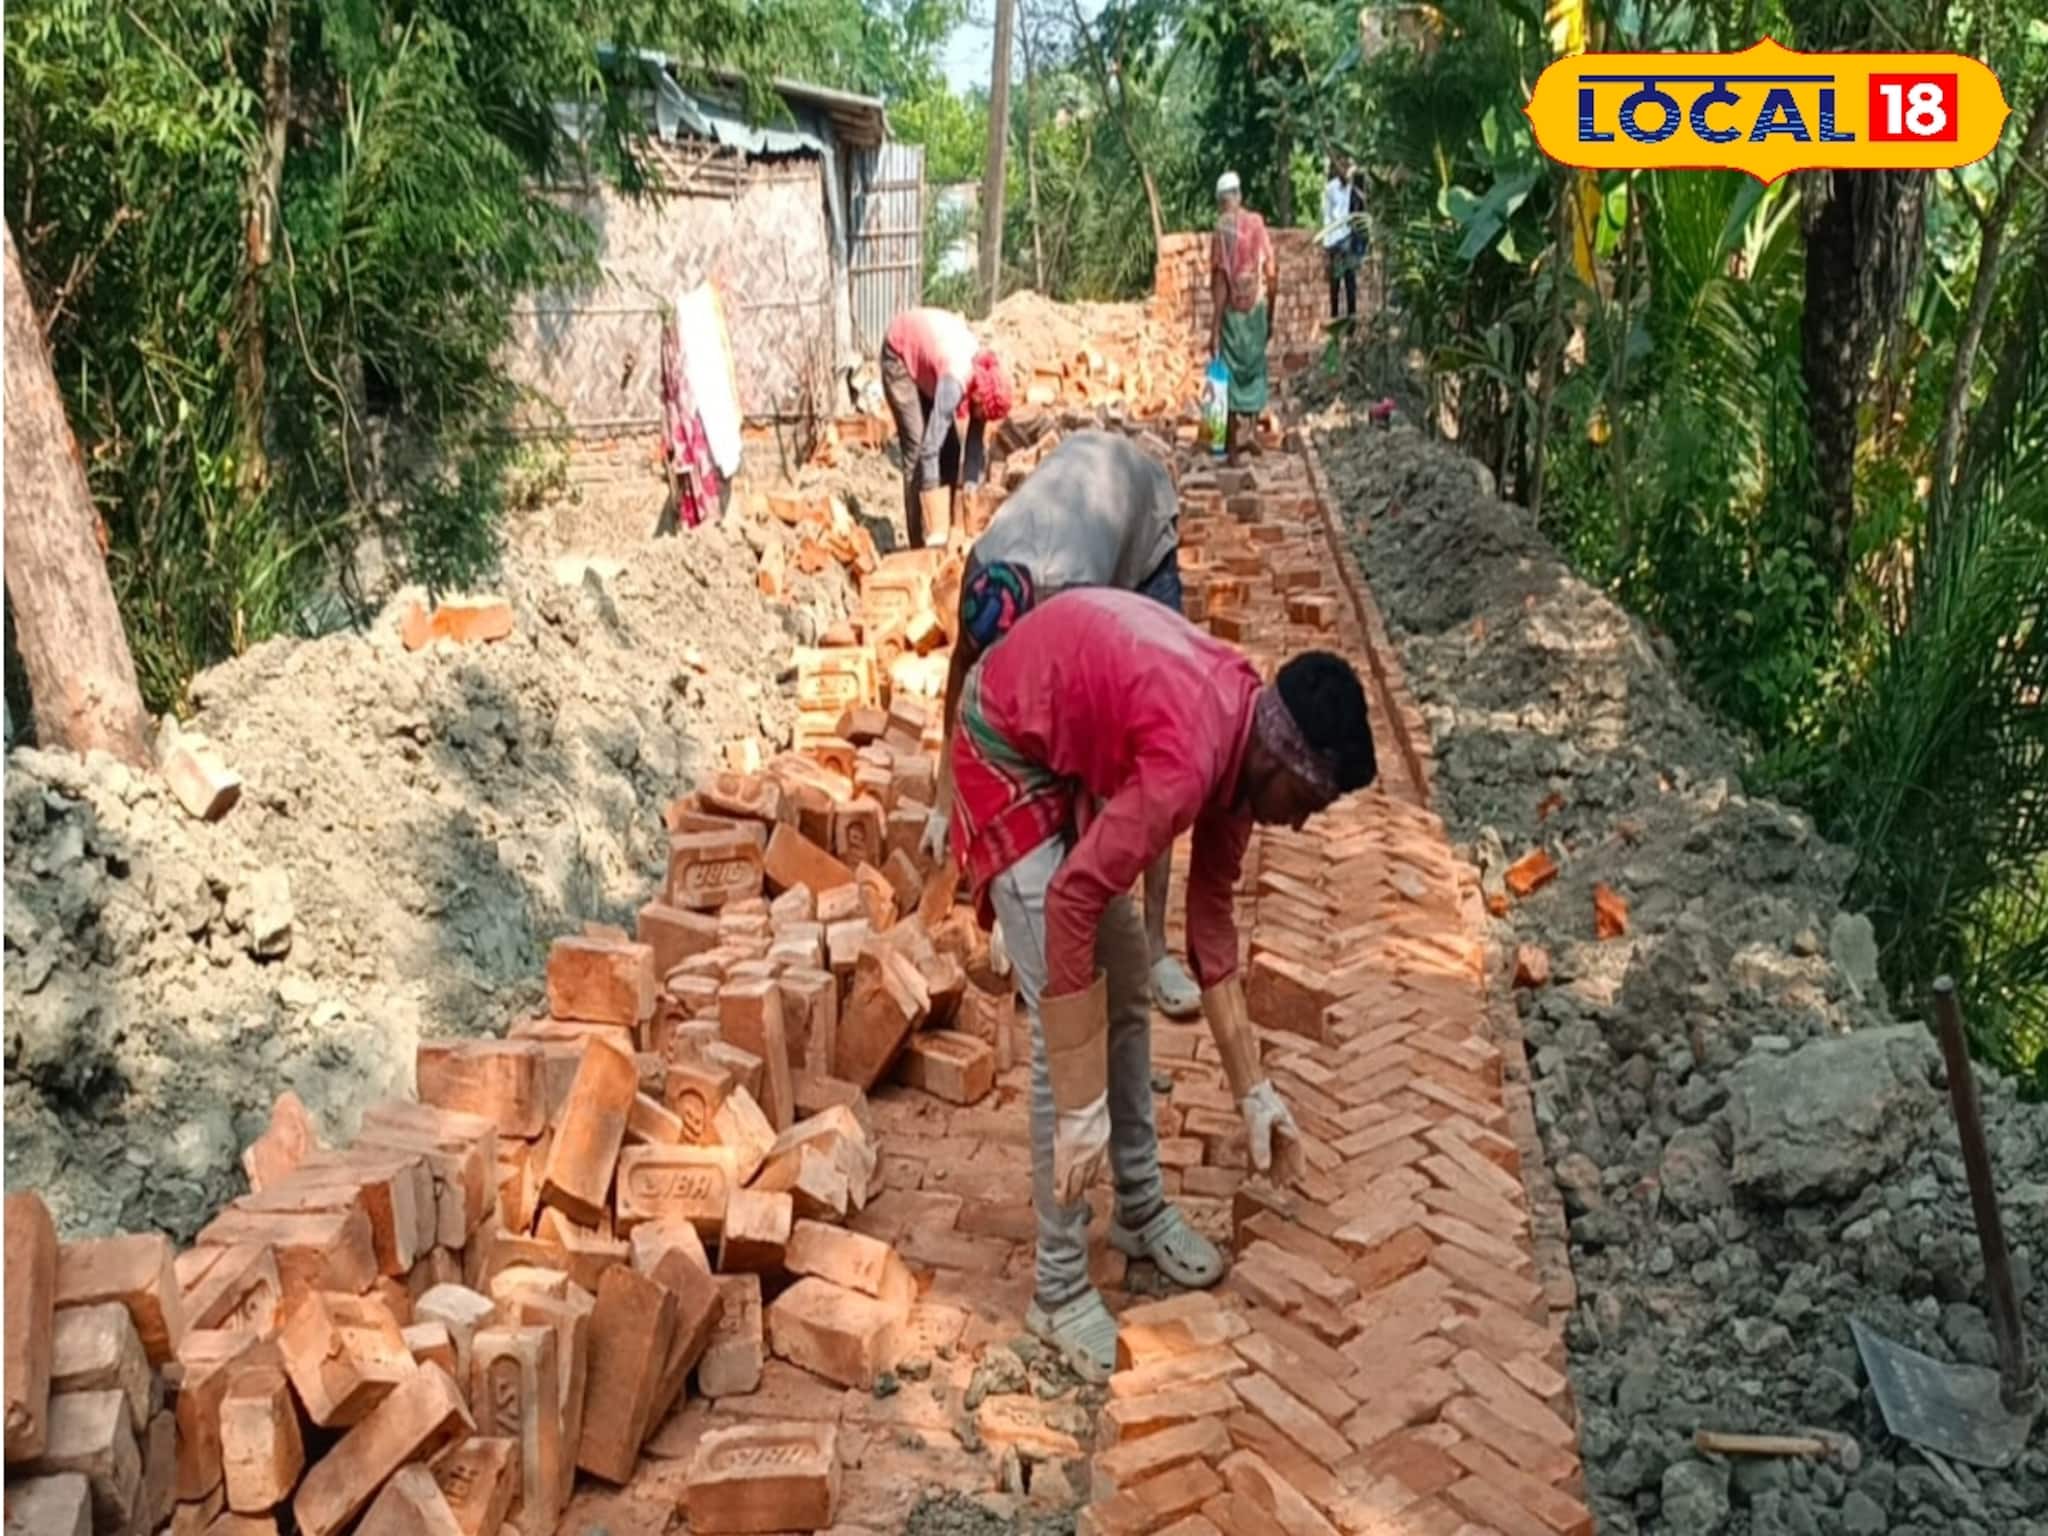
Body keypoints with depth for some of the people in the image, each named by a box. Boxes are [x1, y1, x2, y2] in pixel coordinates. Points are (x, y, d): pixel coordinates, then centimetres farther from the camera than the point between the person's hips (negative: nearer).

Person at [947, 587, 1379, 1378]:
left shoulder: (1244, 734, -5)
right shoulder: (1190, 758, -33)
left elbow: (1211, 913, 4)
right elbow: (1071, 902, -35)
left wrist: (1253, 1089, 8)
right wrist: (1081, 1112, -31)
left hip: (1078, 752, 9)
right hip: (1010, 755, -9)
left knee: (1126, 988, 13)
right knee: (1063, 1019, -9)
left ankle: (1141, 1209, 30)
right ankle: (1060, 1288, 4)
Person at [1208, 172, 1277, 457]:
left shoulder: (1223, 228, -10)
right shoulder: (1257, 223, -1)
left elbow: (1220, 279, -15)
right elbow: (1272, 274, 0)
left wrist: (1215, 326, -13)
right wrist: (1270, 317, 11)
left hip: (1233, 311, -3)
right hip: (1257, 308, 3)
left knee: (1231, 376, 4)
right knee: (1254, 370, 17)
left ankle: (1232, 449, 7)